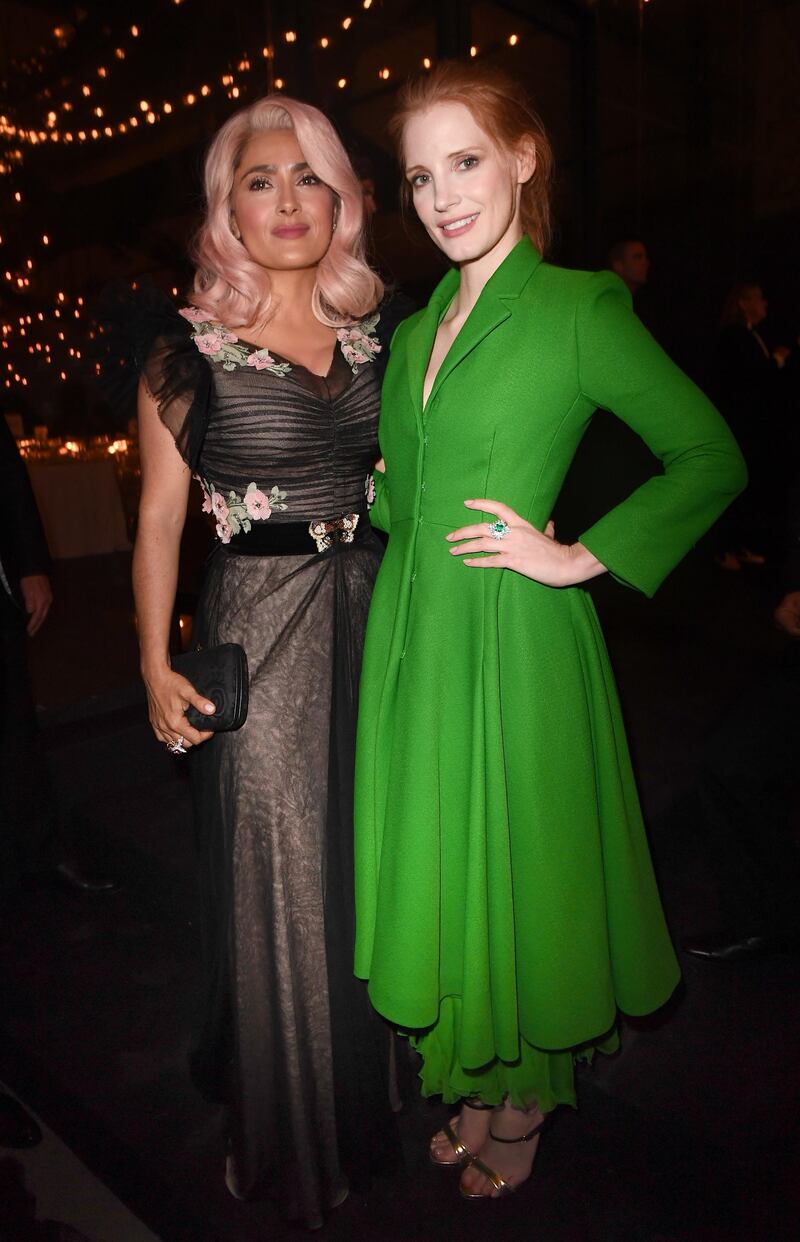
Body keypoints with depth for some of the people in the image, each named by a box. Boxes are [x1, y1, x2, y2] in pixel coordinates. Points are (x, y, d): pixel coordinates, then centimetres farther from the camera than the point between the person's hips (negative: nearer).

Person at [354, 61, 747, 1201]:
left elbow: (712, 457, -8)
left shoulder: (579, 308, -7)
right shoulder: (414, 332, 12)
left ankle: (525, 1108, 35)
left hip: (515, 637, -6)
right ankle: (476, 1081, 39)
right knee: (437, 855, 15)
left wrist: (581, 557, -12)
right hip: (414, 634, 7)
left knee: (516, 860, 8)